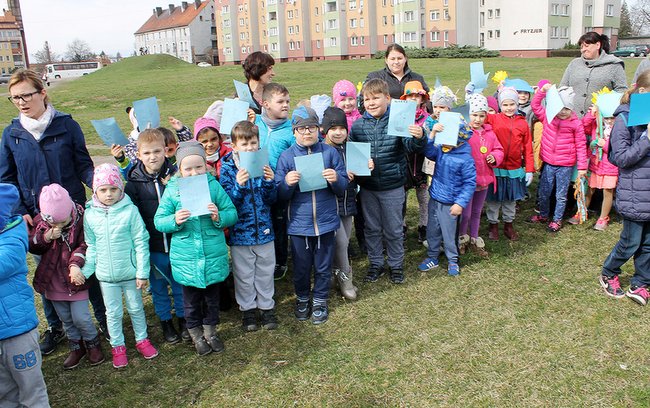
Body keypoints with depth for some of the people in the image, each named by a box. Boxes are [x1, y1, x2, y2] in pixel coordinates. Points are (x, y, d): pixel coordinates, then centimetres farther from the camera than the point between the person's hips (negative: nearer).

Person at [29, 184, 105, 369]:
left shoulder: (81, 219, -17)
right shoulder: (39, 221, -6)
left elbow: (85, 245, -18)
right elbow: (31, 246, -1)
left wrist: (76, 263, -34)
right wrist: (45, 237, -20)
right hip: (52, 281, 4)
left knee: (80, 318, -1)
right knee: (66, 318, 16)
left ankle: (93, 344, 25)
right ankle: (76, 347, 36)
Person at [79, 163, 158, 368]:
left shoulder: (130, 211, -14)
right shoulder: (90, 215, -6)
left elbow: (141, 243, -10)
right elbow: (91, 247, 4)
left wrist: (142, 272, -10)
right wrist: (85, 271, -2)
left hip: (130, 273, -2)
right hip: (106, 275, 2)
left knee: (136, 309, 16)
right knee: (113, 313, 14)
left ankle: (142, 340, 35)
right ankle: (117, 346, 32)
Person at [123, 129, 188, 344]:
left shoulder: (175, 175, -6)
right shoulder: (134, 182, -6)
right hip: (152, 246, 0)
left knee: (180, 283, 15)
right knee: (158, 286, 15)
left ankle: (183, 317, 36)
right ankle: (165, 321, 35)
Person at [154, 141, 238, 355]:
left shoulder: (214, 186, -5)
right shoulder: (172, 190, -7)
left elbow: (232, 213, -1)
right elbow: (158, 221, -4)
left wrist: (219, 217, -22)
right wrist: (174, 221, -23)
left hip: (214, 255, 1)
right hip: (186, 258, -1)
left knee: (212, 297, 20)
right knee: (191, 300, 17)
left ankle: (210, 331, 42)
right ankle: (196, 335, 39)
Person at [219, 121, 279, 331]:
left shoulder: (263, 164, -1)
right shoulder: (228, 168, -7)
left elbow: (271, 199, -3)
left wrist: (269, 182, -22)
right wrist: (238, 185, -30)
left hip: (264, 230, 2)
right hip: (240, 231, -2)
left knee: (265, 272, 14)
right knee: (244, 275, 11)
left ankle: (266, 307, 31)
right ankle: (248, 309, 29)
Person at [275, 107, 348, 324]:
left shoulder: (330, 152, -1)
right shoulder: (286, 156, -2)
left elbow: (343, 188, 1)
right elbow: (281, 196, -3)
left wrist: (336, 179, -21)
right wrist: (287, 183, -24)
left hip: (326, 221, 0)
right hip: (298, 223, 0)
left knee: (323, 266, 13)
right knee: (301, 266, 14)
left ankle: (319, 300, 34)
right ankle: (302, 298, 38)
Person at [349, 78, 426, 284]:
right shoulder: (358, 125, -3)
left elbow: (410, 145, -17)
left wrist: (418, 137, -38)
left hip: (393, 186, -2)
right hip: (367, 186, 3)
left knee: (393, 229, 12)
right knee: (372, 228, 16)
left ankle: (396, 265, 31)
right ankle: (375, 264, 34)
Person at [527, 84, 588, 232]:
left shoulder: (576, 123, -9)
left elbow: (581, 145, -5)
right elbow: (535, 105, 1)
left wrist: (582, 166, -5)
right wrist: (543, 91, -13)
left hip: (566, 165, -3)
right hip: (548, 163, 3)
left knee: (561, 195, 9)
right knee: (543, 192, 15)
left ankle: (557, 220, 26)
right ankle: (543, 215, 36)